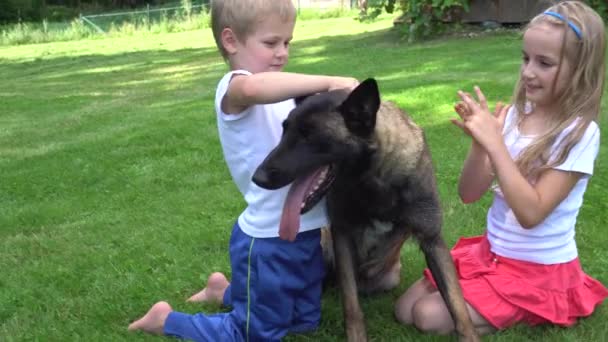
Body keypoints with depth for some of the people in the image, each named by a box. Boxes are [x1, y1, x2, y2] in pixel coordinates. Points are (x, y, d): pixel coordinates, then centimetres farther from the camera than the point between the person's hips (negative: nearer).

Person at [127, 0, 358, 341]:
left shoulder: (280, 93, 11)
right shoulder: (234, 88, -17)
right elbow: (254, 88, -42)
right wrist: (328, 82, -40)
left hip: (304, 234, 9)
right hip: (267, 242, -9)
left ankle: (226, 290, 41)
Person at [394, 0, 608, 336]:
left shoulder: (579, 133, -20)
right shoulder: (513, 116, -4)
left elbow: (530, 213, -27)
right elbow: (469, 194, -4)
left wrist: (494, 144, -30)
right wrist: (480, 143, -22)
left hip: (539, 269, -6)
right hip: (489, 250, 6)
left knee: (430, 316, -14)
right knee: (405, 309, 2)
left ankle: (527, 312, 6)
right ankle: (497, 298, 17)